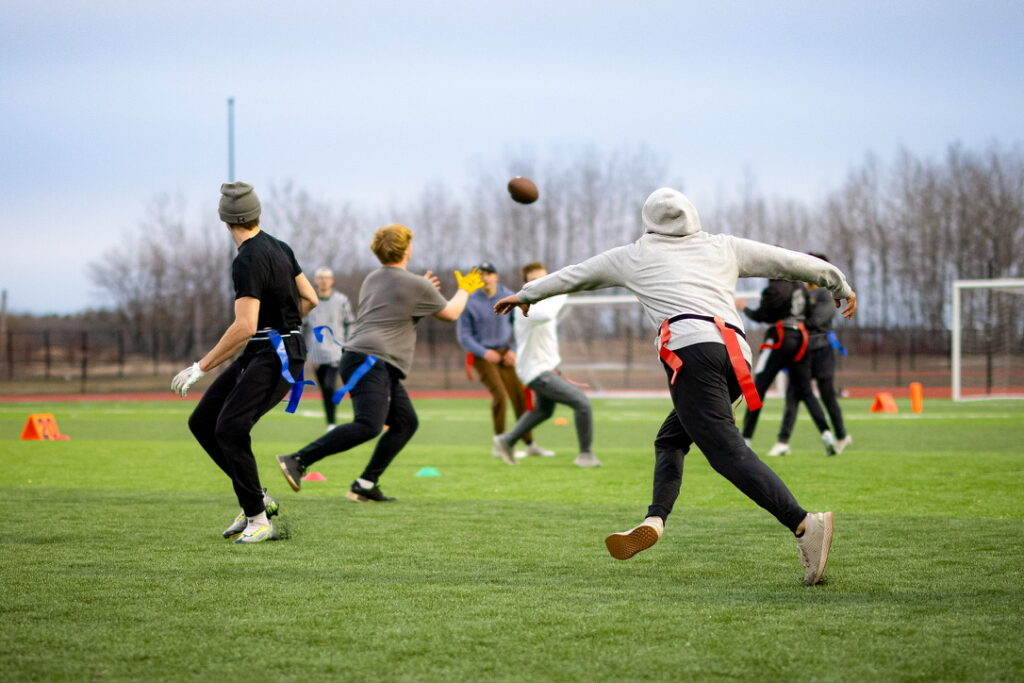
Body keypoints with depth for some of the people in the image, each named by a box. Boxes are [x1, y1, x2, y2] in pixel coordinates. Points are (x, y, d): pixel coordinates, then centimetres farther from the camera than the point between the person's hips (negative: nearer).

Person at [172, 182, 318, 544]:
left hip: (274, 357, -10)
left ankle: (258, 519, -12)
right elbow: (309, 299, 15)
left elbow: (245, 328, -27)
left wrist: (200, 368, -22)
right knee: (202, 422, 7)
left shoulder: (248, 261, -20)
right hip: (259, 354, 10)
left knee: (230, 428, -20)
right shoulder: (279, 248, 8)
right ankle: (256, 497, 12)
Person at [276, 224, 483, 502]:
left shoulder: (372, 280, 21)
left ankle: (365, 486, 5)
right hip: (372, 361, -9)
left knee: (406, 422, 12)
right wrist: (465, 289, 32)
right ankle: (298, 460, -30)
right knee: (368, 425, -23)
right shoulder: (415, 285, -2)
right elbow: (451, 313, 13)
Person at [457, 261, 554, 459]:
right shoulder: (470, 303, -11)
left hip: (504, 354, 4)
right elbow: (463, 335, -7)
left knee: (519, 395, 0)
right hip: (482, 355, -4)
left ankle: (529, 444, 11)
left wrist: (513, 350, -3)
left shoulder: (508, 297, -1)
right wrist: (484, 353, -17)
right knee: (500, 394, -18)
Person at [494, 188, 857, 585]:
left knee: (725, 449, -17)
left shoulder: (634, 257, 24)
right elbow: (787, 261, 33)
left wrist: (526, 295, 52)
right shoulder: (723, 248, 29)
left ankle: (803, 524, -35)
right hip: (737, 353, 5)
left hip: (691, 347, -5)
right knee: (671, 440, 20)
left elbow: (575, 276, 37)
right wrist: (840, 285, 47)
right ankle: (654, 520, -2)